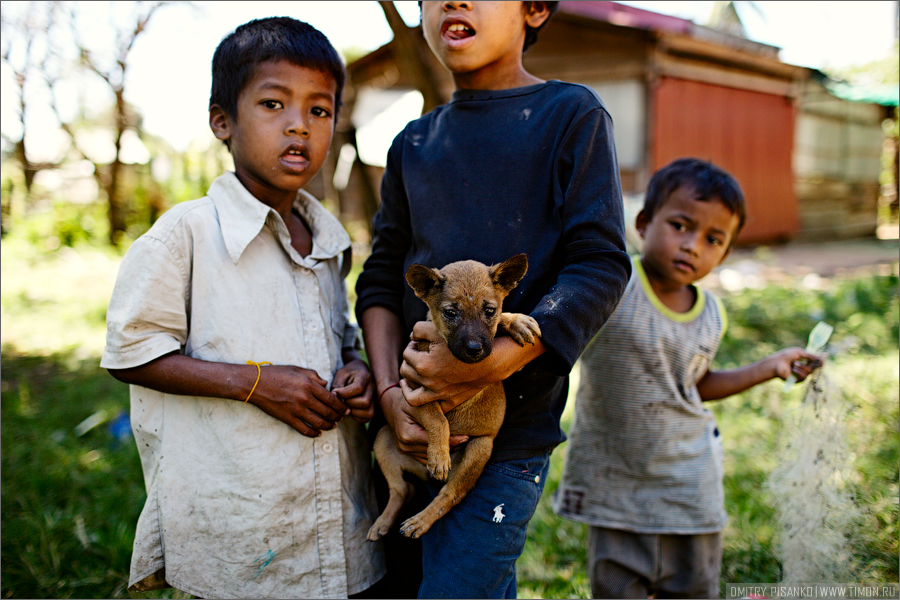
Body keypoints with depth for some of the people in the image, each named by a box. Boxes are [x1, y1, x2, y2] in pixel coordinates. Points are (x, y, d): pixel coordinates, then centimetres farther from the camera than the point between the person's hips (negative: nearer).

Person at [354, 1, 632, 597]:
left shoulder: (572, 115, -2)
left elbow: (601, 266, -10)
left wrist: (494, 362, -21)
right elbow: (382, 277, 11)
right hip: (414, 423, 6)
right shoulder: (413, 145, 13)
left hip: (510, 430, -5)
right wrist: (391, 392, -5)